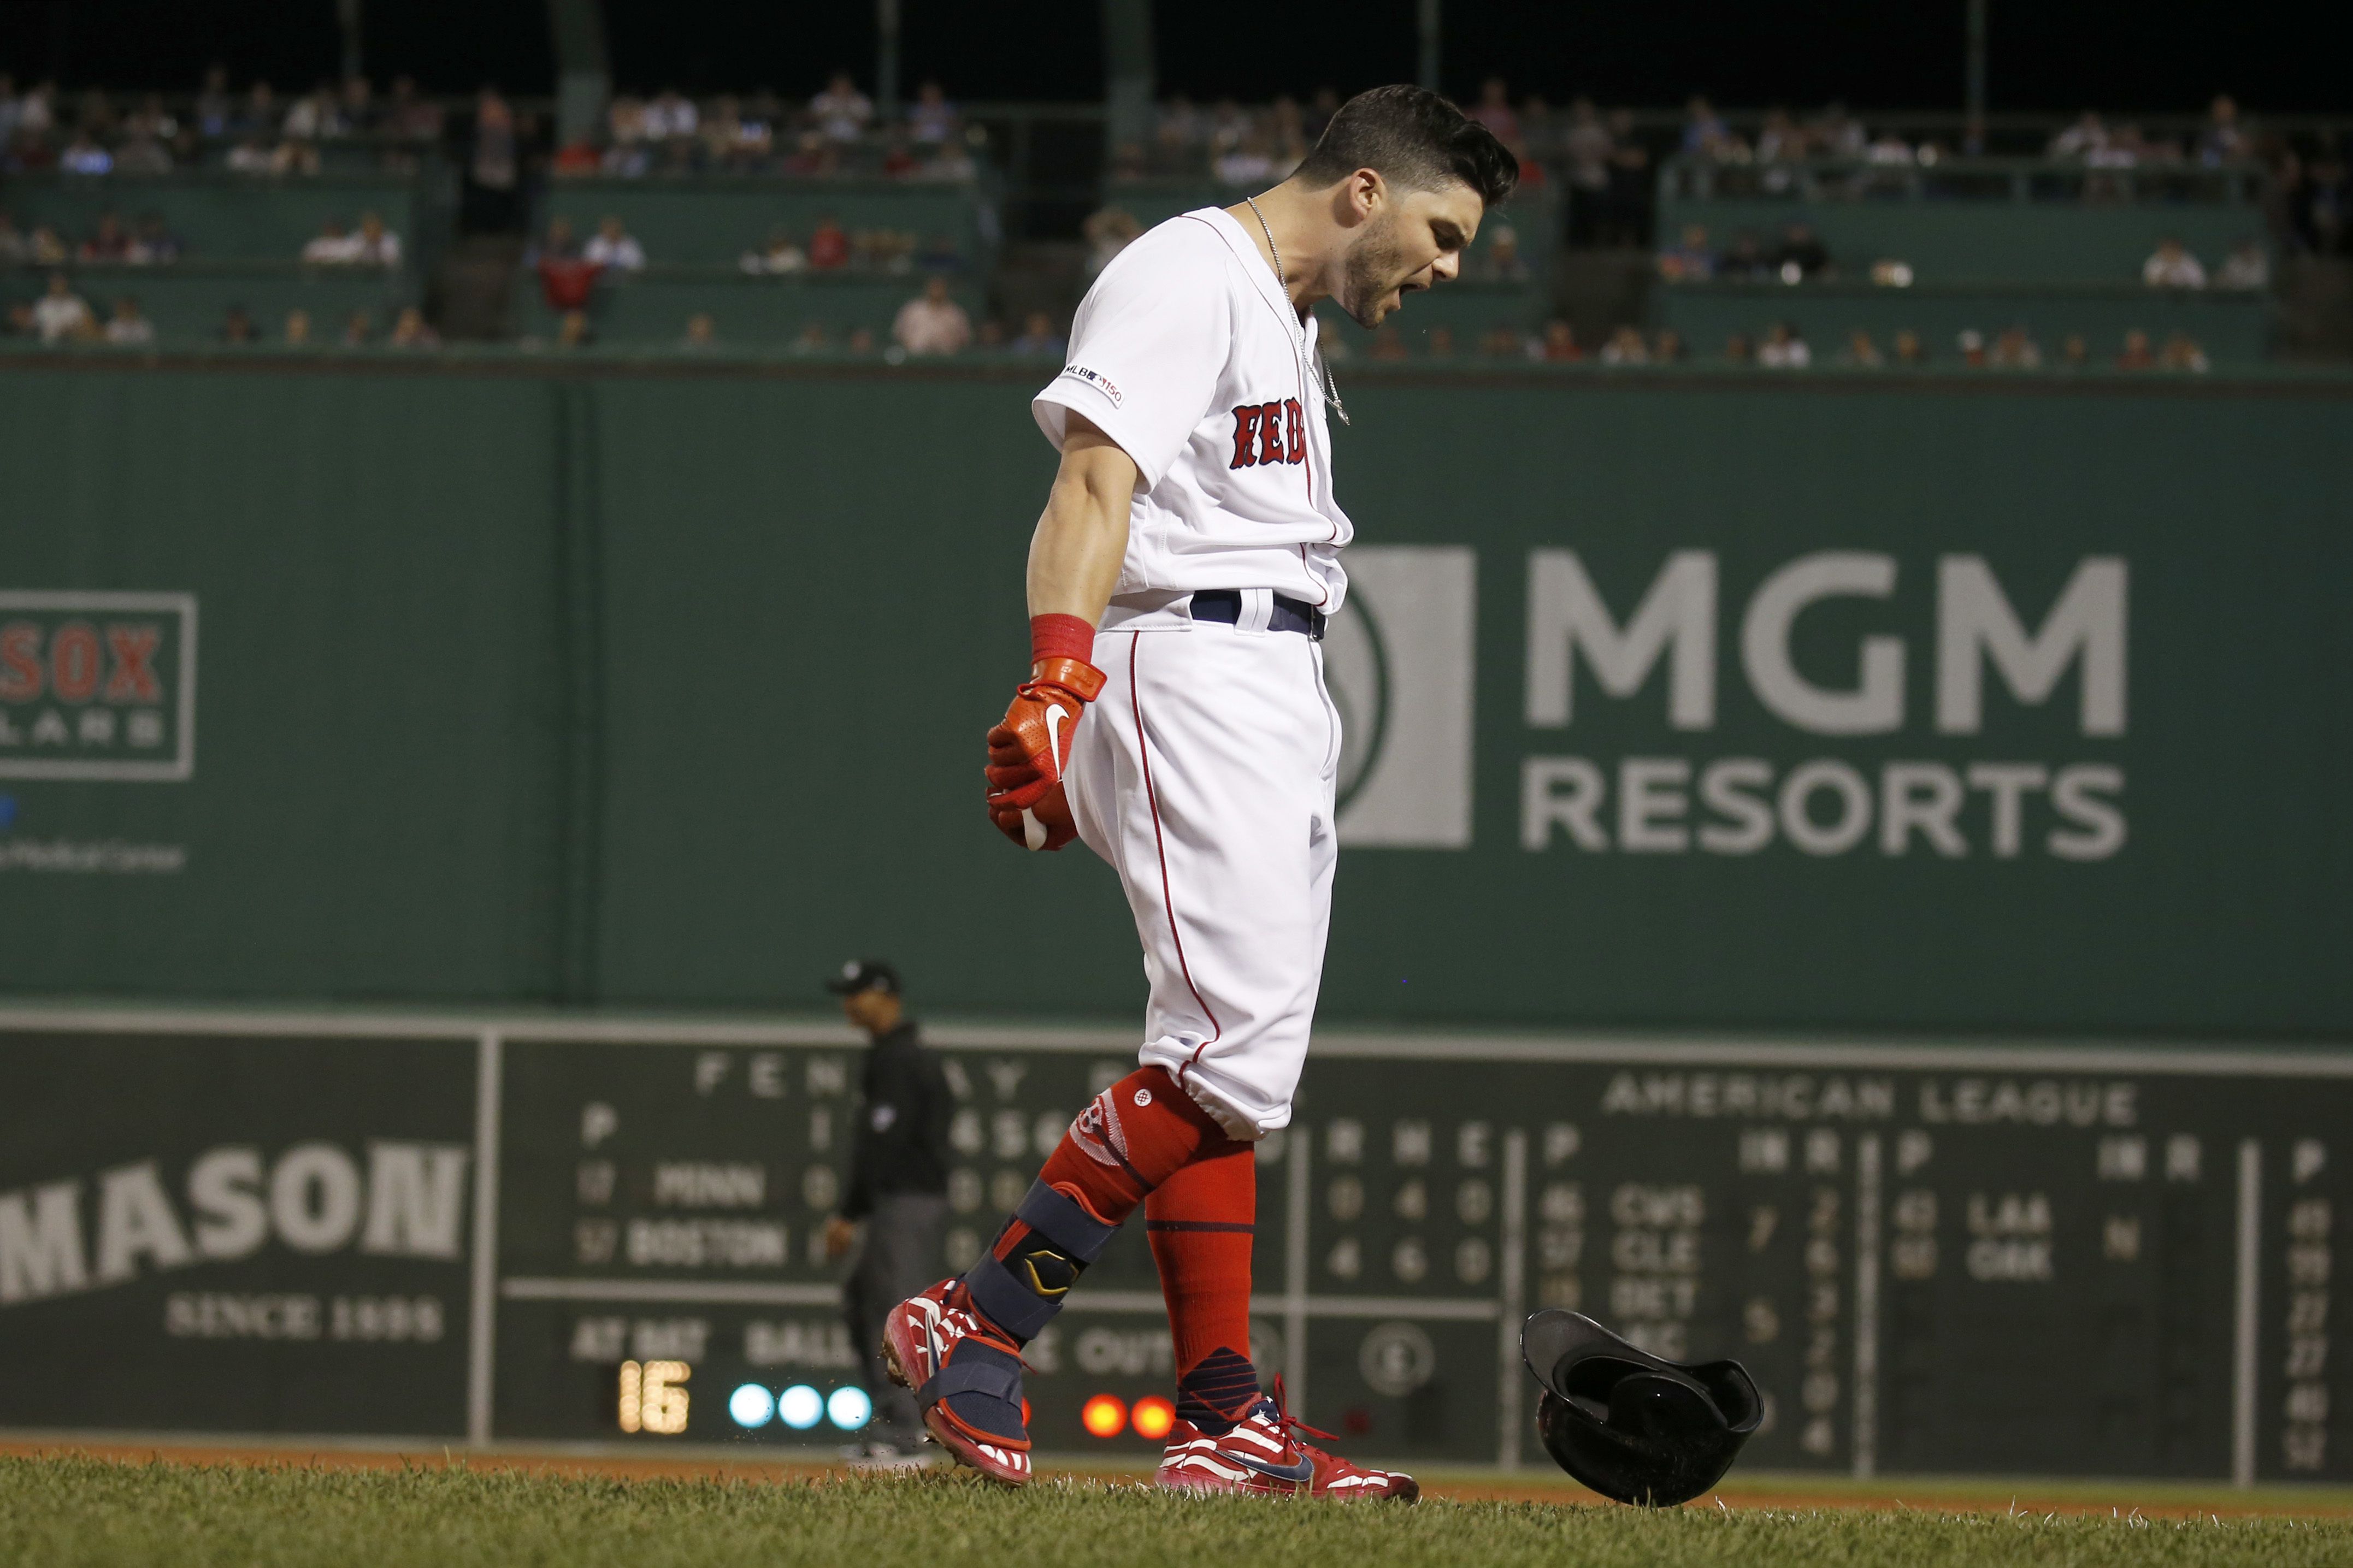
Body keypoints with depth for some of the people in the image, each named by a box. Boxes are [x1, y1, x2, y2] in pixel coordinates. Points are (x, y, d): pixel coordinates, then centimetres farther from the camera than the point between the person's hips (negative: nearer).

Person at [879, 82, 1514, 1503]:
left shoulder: (1289, 318, 24)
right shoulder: (1188, 280, -9)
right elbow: (1095, 481, -21)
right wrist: (1057, 679, -34)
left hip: (1283, 694, 11)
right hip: (1190, 671, -11)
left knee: (1229, 1062, 7)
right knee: (1234, 1051, -19)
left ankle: (1225, 1422, 6)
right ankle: (978, 1325, -17)